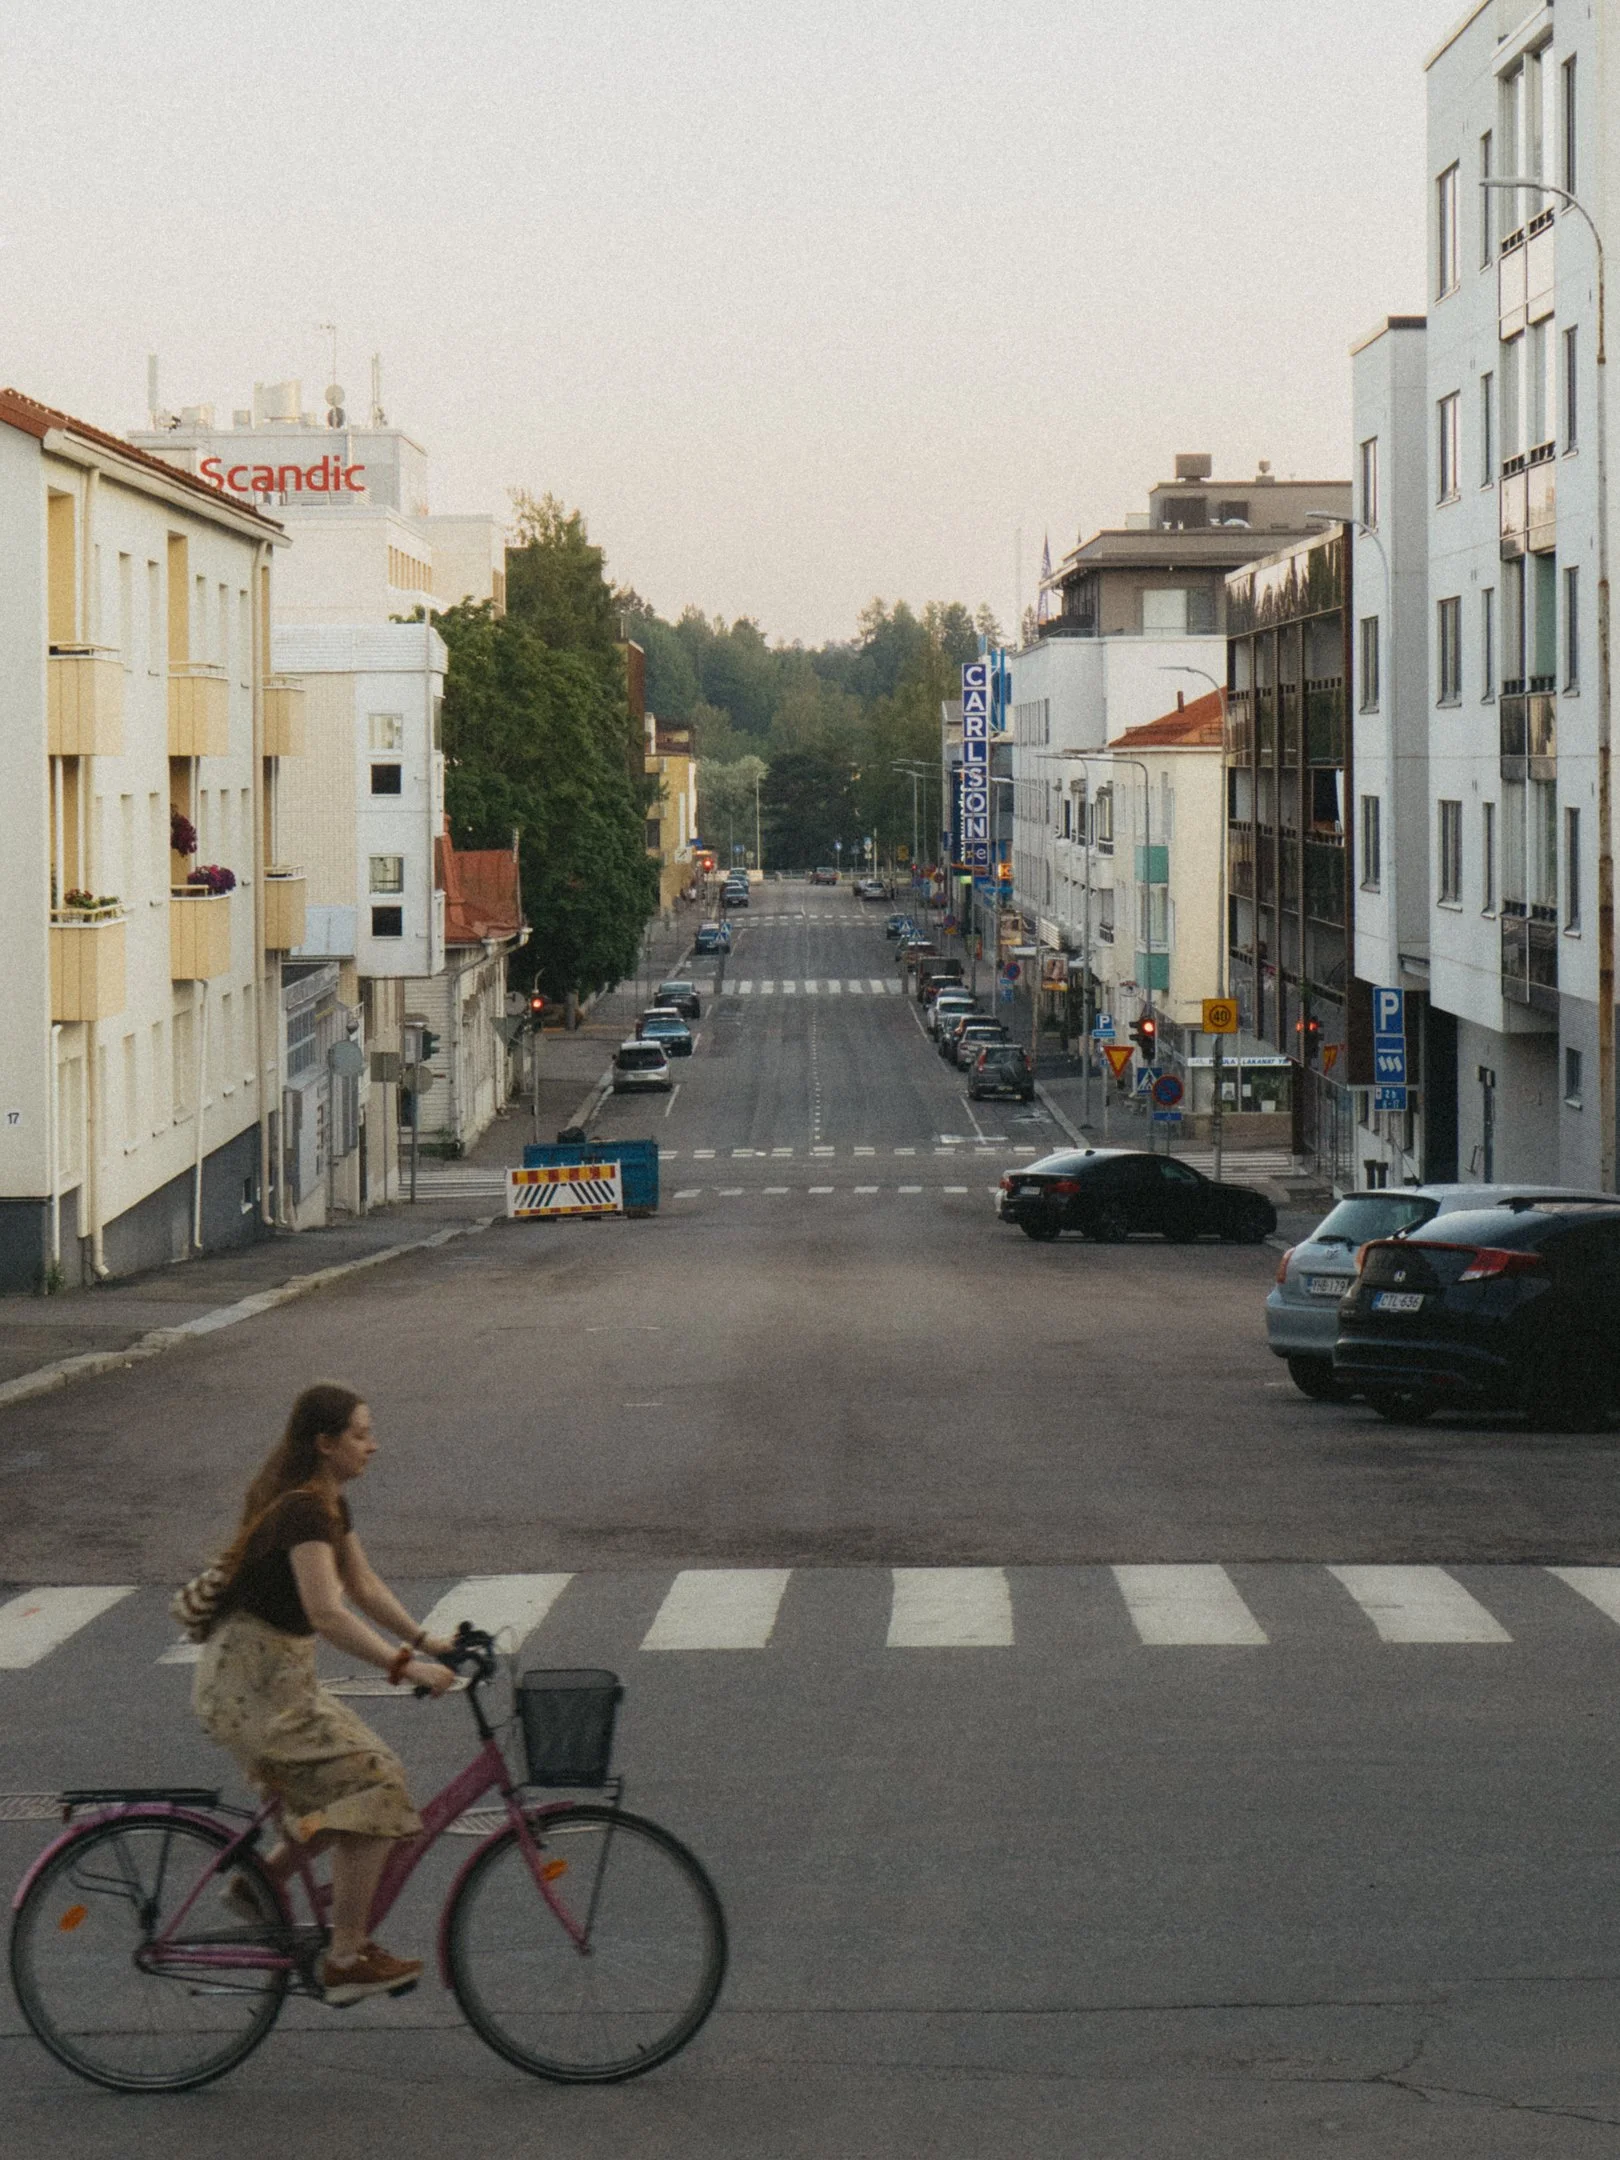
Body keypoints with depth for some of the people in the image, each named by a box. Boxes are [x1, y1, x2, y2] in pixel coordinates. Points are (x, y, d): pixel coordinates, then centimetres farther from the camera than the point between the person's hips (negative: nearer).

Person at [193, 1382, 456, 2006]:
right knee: (373, 1782, -15)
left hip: (277, 1675, 10)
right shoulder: (301, 1510, -21)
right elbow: (327, 1613, -31)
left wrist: (423, 1639, 7)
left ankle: (257, 1884, 22)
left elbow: (364, 1586, 18)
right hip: (252, 1681, -10)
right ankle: (346, 1959, -14)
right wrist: (405, 1666, -33)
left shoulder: (327, 1505, 11)